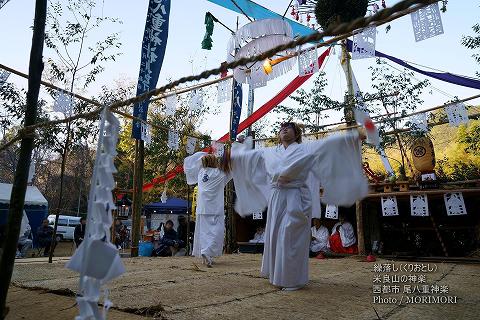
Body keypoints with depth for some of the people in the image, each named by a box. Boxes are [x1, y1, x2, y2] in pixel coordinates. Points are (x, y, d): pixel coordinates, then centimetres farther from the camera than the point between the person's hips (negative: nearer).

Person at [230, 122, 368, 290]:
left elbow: (329, 142, -3)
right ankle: (277, 275, 26)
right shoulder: (269, 152, 16)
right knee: (275, 236, 9)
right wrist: (233, 152, 34)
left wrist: (355, 136, -9)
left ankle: (294, 280, 6)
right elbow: (246, 155, 27)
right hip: (276, 199, 5)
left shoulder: (305, 148, 4)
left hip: (295, 199, -5)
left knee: (291, 238, -6)